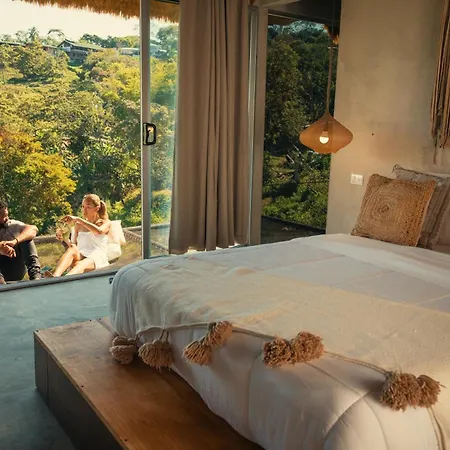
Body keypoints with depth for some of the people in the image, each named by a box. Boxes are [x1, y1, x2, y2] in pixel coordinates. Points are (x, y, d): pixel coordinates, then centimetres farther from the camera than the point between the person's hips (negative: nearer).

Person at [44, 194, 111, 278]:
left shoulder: (106, 223, 12)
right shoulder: (79, 225, 24)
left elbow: (99, 231, -14)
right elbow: (72, 245, 22)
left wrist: (78, 219, -14)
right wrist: (64, 239, 1)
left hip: (97, 259, -3)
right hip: (80, 257, 3)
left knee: (80, 265, -39)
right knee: (72, 249, -33)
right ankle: (55, 277, -59)